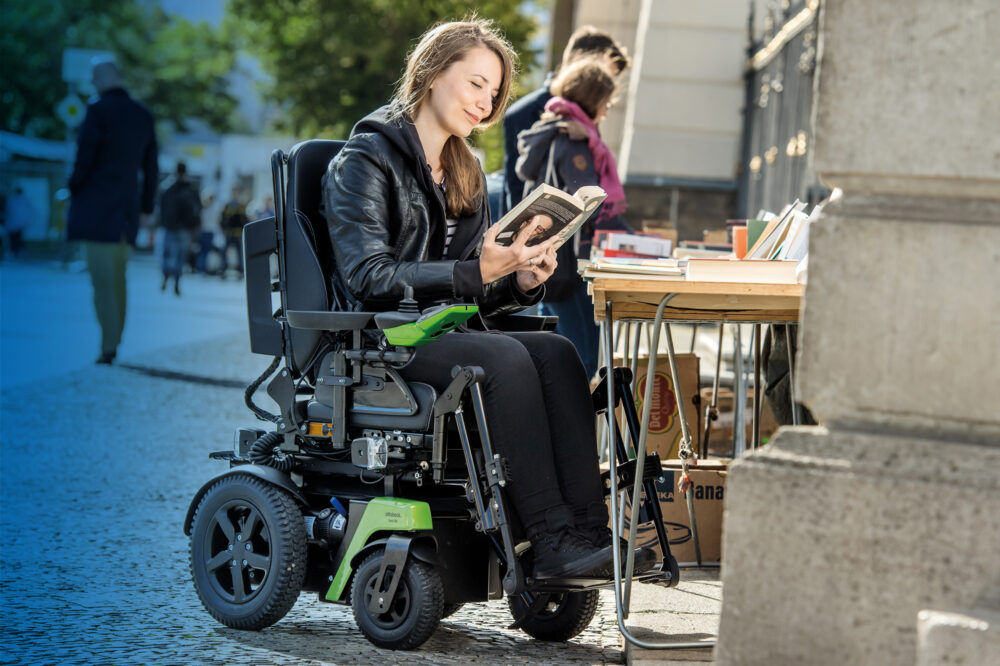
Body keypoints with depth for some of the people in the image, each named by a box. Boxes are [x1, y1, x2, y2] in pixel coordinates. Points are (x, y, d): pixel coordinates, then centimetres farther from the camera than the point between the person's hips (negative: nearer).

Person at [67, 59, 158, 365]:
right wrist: (147, 207, 20)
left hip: (96, 206, -6)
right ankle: (114, 342, 13)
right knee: (117, 277, 13)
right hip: (127, 208, 6)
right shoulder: (144, 116, 10)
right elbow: (151, 168, 14)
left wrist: (73, 192, 2)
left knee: (102, 279, -7)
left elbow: (84, 158, -12)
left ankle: (109, 347, -12)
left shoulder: (98, 112, -9)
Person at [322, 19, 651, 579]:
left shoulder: (466, 172, 21)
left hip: (447, 333, 7)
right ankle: (552, 541, -35)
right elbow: (369, 278, -16)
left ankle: (588, 529, -34)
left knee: (557, 353, -22)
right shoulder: (365, 161, -4)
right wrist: (476, 272, -24)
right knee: (505, 357, -32)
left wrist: (521, 282, -4)